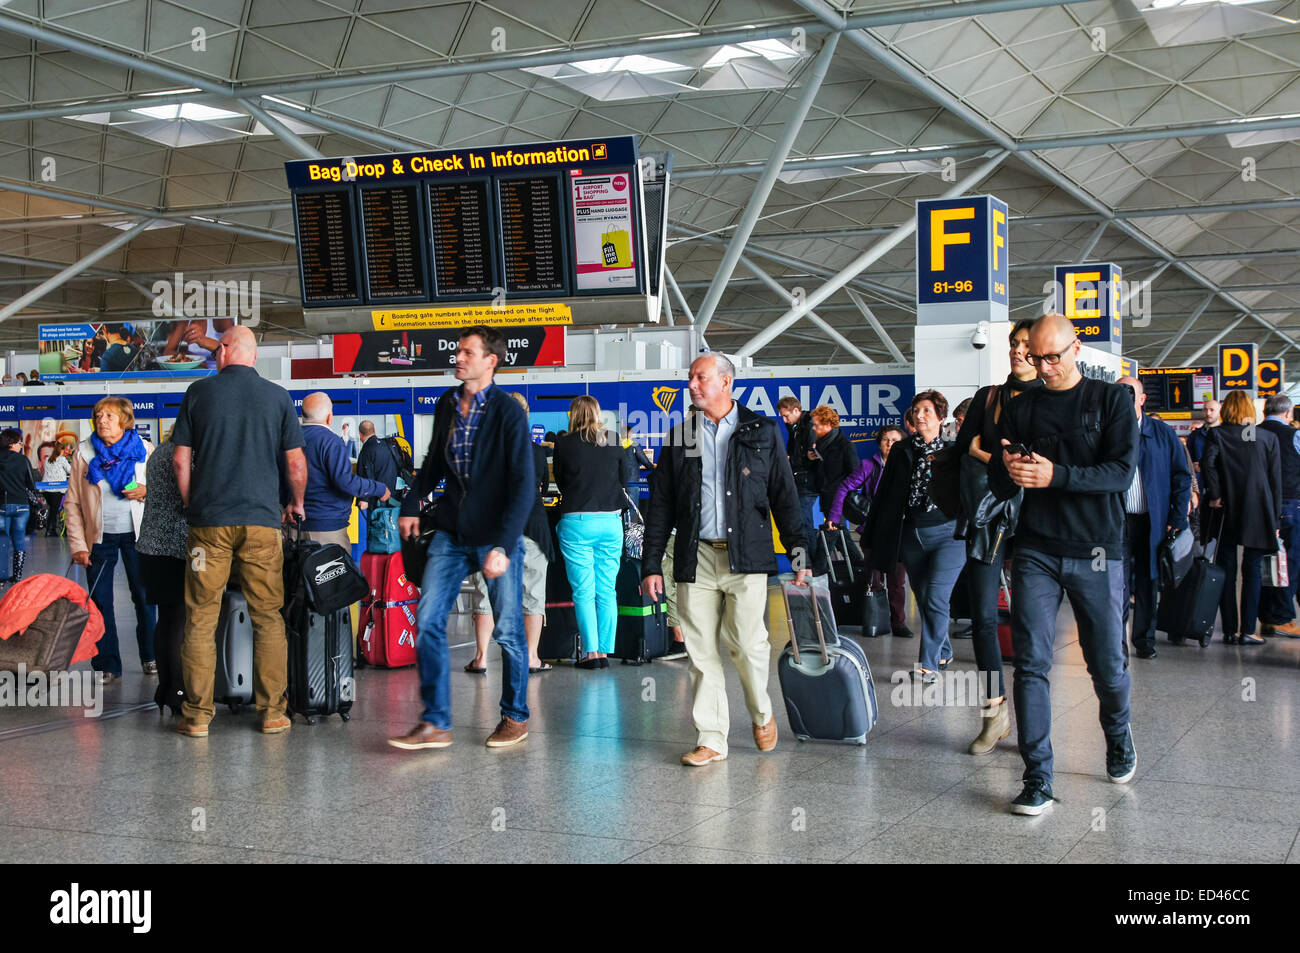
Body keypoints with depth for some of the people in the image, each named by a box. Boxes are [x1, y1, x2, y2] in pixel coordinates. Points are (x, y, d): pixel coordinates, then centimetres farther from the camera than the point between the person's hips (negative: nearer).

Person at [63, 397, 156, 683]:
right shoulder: (84, 453, 1)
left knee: (143, 596, 5)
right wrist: (78, 544, -5)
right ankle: (107, 664, 10)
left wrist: (147, 492, -14)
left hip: (137, 534, -1)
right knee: (100, 600, 1)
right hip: (100, 537, 1)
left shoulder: (144, 450, 0)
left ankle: (150, 657, 21)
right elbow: (72, 502, 2)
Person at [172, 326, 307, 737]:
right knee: (268, 617, 7)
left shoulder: (199, 391, 3)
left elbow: (180, 459, 3)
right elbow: (295, 462, 4)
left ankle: (197, 714, 7)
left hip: (209, 520, 0)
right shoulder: (277, 396, 4)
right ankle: (272, 712, 8)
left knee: (201, 618, 5)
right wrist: (297, 503, 21)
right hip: (262, 519, 0)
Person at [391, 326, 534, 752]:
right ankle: (435, 724, 4)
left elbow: (523, 485, -17)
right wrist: (413, 504, 12)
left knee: (508, 631, 4)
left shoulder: (508, 413, -12)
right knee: (428, 622, -3)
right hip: (452, 535, 5)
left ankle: (515, 717, 22)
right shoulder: (446, 404, 6)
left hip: (497, 537, -5)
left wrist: (503, 545, -24)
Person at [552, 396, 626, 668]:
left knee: (583, 591, 2)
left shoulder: (564, 444, -4)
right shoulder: (614, 442, 3)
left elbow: (560, 480, 9)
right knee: (607, 590, 7)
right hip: (611, 521, 3)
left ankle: (591, 651, -1)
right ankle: (605, 651, 8)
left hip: (577, 522, -2)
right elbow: (623, 479, 12)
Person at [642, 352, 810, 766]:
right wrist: (651, 564, 5)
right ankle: (711, 740, 10)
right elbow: (660, 505, 11)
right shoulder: (679, 438, 11)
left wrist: (799, 553, 0)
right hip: (695, 558, 2)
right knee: (701, 650, 1)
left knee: (747, 642, -8)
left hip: (746, 557, -2)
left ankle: (762, 713, 20)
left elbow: (784, 496, 6)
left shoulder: (761, 432, 7)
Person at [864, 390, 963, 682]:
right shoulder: (901, 451, 8)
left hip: (946, 533, -4)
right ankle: (944, 652, 28)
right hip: (911, 536, 4)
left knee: (936, 598, -13)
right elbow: (884, 495, 11)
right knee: (924, 600, 9)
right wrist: (874, 537, 11)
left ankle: (929, 663, -6)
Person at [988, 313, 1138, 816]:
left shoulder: (1112, 400, 3)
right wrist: (1008, 469, -15)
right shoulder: (1020, 408, 10)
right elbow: (999, 488, 9)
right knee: (1031, 664, -6)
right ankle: (1037, 780, -2)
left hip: (1096, 551, -1)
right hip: (1035, 551, 2)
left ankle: (1118, 736, 37)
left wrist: (1056, 474, -22)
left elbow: (1121, 472, -9)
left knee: (1107, 662, 7)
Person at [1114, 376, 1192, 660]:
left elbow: (1181, 477, 6)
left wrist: (1177, 519, -1)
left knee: (1148, 583, 10)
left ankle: (1144, 640, 22)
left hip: (1153, 522, 1)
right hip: (1117, 521, -1)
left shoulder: (1163, 433, 6)